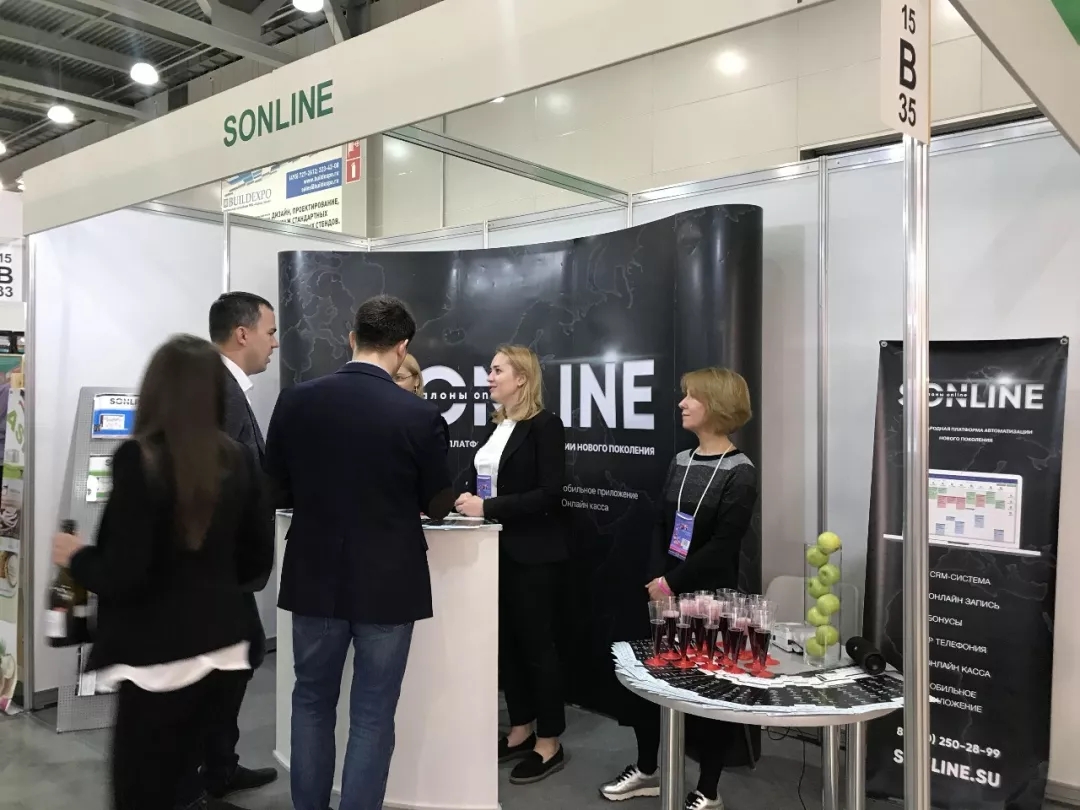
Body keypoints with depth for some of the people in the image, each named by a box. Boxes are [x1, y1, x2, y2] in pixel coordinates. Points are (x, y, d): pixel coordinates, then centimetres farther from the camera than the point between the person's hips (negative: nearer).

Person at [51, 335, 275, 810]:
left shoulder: (139, 460, -16)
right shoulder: (237, 461, 0)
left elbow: (122, 575, -16)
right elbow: (257, 561, 7)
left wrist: (75, 557, 3)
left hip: (160, 660, -5)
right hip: (223, 651, 6)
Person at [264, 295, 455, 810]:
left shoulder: (295, 401, -7)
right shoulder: (420, 415, -15)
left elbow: (276, 492, 1)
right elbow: (438, 506, -4)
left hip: (315, 577, 3)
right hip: (388, 583, -3)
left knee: (312, 702, 21)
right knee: (372, 716, 11)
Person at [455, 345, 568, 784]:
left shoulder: (544, 425, -12)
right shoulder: (495, 426, 12)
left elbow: (549, 494, -19)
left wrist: (488, 507, -23)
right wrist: (470, 499, -1)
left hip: (533, 553, -7)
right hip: (498, 550, 7)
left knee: (536, 643, 2)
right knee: (507, 641, 13)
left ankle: (550, 744, 16)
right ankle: (521, 730, 28)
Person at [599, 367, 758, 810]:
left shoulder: (739, 473, -13)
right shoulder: (680, 462, 7)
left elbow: (724, 544, -18)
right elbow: (661, 526, 5)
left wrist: (674, 583, -16)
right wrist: (657, 579, -8)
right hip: (667, 593, 6)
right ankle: (646, 771, 33)